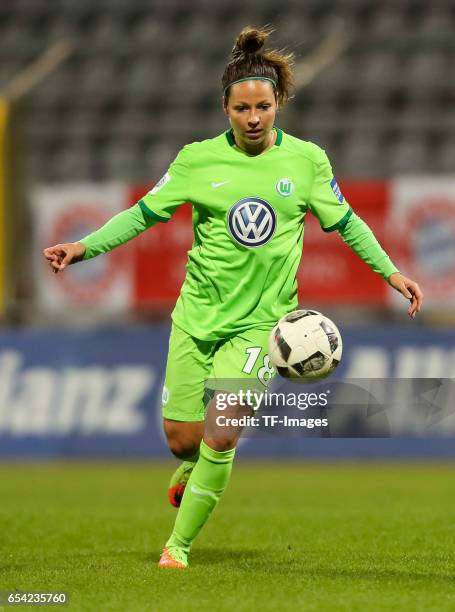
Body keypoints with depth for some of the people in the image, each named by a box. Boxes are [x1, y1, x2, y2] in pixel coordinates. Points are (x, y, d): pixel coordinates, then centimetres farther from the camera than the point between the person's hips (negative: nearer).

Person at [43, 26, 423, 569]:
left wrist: (391, 270, 7)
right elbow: (145, 213, 4)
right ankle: (193, 470, 39)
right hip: (198, 314, 1)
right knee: (181, 438, 0)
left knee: (220, 435, -15)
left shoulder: (307, 160, -1)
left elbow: (343, 221, 11)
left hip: (261, 320, -1)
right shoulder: (198, 160, -2)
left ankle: (179, 544, 1)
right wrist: (85, 247, -7)